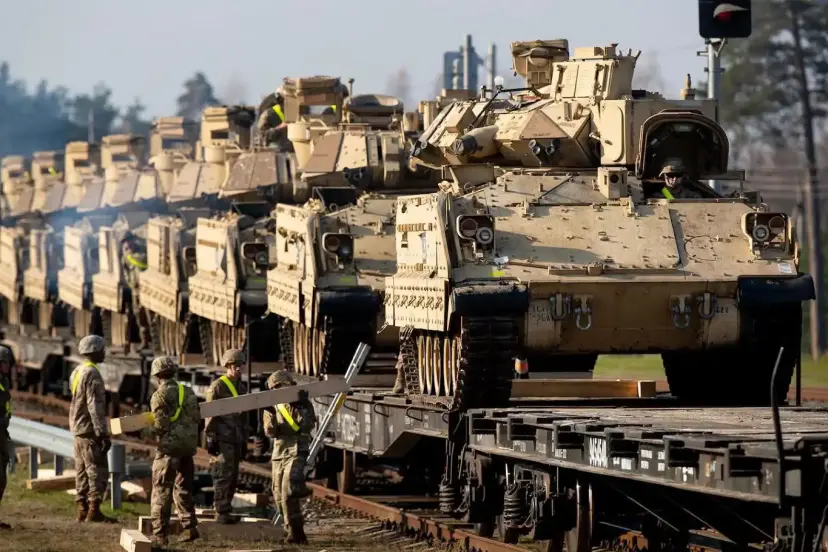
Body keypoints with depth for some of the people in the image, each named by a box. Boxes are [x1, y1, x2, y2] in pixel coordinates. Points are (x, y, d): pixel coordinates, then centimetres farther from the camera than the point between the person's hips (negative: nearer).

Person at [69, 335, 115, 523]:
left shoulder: (77, 371, 12)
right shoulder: (92, 374, -17)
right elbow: (95, 407, -22)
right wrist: (103, 433, -22)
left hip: (77, 428, 10)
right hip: (90, 430, -10)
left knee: (82, 471, 11)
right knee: (98, 471, -8)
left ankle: (82, 509, 12)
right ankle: (94, 511, -12)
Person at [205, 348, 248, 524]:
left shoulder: (241, 388, 16)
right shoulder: (217, 387, -8)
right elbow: (210, 415, -10)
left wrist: (244, 441, 20)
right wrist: (210, 439, -14)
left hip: (235, 439, 8)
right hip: (222, 439, -8)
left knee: (233, 477, 8)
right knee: (224, 475, -10)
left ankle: (225, 510, 14)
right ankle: (221, 513, -8)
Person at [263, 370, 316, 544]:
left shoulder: (302, 404, 2)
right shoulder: (273, 407, 10)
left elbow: (307, 425, -12)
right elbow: (270, 432, -3)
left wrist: (303, 407, -22)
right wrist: (271, 415, -20)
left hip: (296, 453, -5)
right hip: (279, 455, 5)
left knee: (288, 494, -19)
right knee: (280, 497, 6)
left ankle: (294, 532, -17)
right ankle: (294, 531, 16)